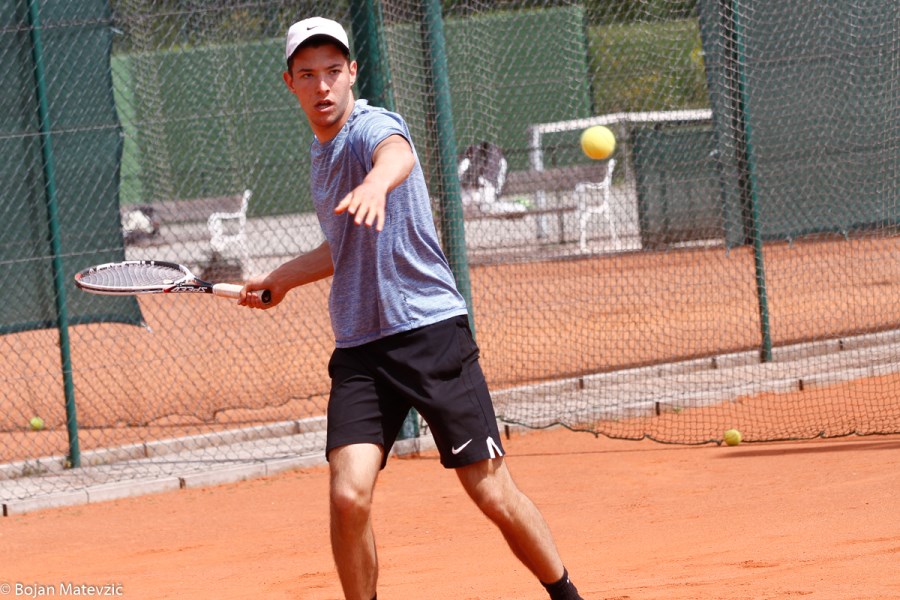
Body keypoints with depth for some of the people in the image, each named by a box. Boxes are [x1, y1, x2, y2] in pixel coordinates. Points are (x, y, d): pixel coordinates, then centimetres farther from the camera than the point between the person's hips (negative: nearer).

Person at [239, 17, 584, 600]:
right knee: (349, 493, -15)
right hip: (359, 349, 6)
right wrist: (280, 278, 37)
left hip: (432, 328, -6)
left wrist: (376, 183, -61)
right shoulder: (322, 152, 14)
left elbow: (397, 154, -38)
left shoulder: (372, 126, -10)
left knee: (494, 494, -4)